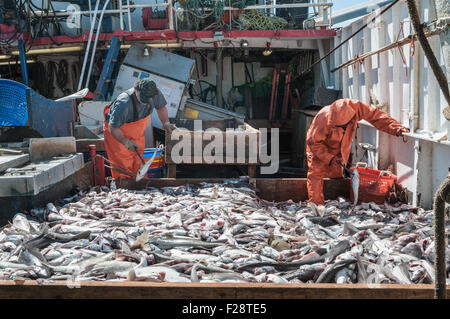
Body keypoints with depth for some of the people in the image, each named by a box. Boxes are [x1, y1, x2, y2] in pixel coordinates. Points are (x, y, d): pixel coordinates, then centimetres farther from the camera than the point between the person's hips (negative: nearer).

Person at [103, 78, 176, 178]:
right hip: (116, 134, -6)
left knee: (137, 165, 14)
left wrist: (166, 123, -12)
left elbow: (161, 107, 3)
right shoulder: (124, 104, -40)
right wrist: (125, 141, -44)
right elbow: (113, 128, -30)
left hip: (137, 135, 6)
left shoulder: (156, 94, -22)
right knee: (123, 167, -7)